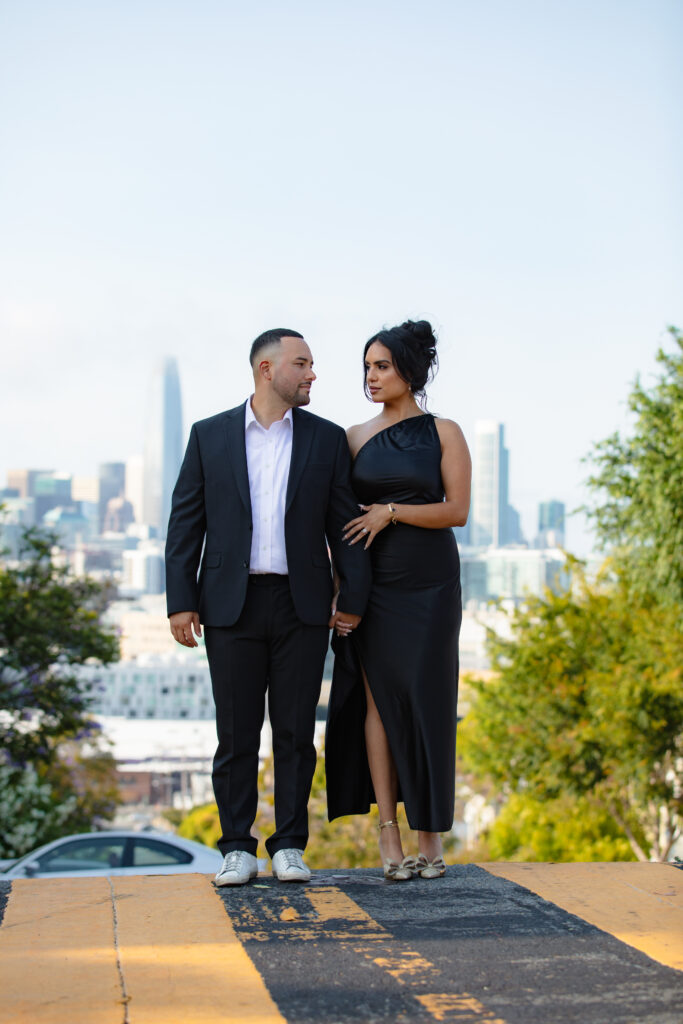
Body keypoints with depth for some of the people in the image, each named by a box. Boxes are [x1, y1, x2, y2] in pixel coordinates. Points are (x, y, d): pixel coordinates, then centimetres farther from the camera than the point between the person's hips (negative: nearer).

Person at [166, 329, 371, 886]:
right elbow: (185, 523, 5)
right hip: (232, 605, -1)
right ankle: (238, 847, 11)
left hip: (302, 607, 1)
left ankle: (290, 846, 12)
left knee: (296, 731, 3)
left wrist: (353, 596, 1)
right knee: (236, 733, 2)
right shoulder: (210, 436, 6)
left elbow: (345, 524, 7)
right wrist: (181, 601, -2)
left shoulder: (327, 439, 8)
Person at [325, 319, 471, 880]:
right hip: (373, 584, 2)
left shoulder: (444, 433, 1)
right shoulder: (355, 438, 8)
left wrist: (391, 512, -12)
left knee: (426, 702, -1)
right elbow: (341, 521, 8)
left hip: (430, 585, -2)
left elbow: (458, 511, -6)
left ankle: (431, 829, 10)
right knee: (378, 700, -2)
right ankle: (389, 836, 0)